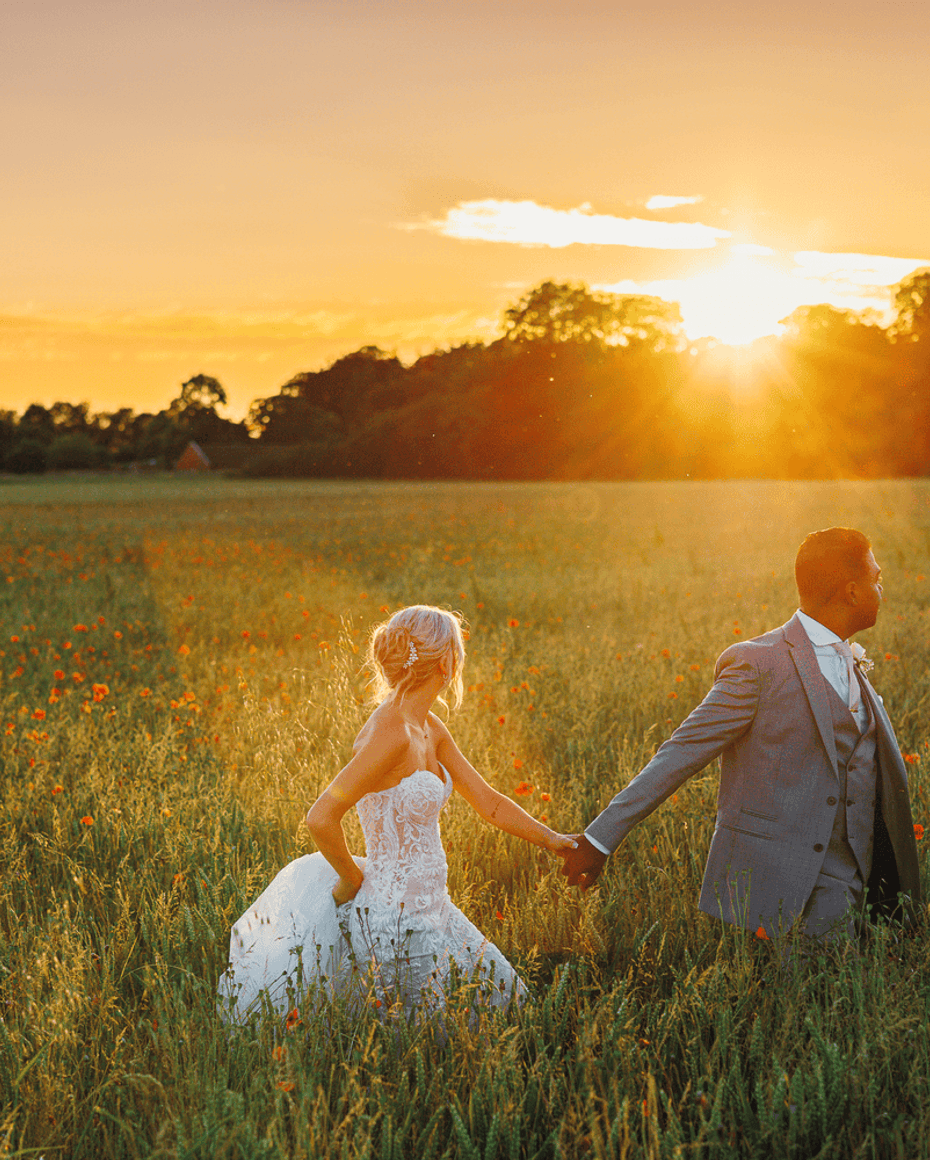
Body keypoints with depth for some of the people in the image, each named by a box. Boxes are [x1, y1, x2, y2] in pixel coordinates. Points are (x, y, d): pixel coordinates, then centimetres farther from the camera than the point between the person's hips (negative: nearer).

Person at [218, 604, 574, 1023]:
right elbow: (320, 818, -28)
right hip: (396, 923, -9)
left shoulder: (429, 728, 6)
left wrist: (554, 840, 7)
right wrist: (352, 878, -14)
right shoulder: (391, 736, -24)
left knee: (503, 995, 19)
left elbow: (489, 803, 13)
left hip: (425, 906, 9)